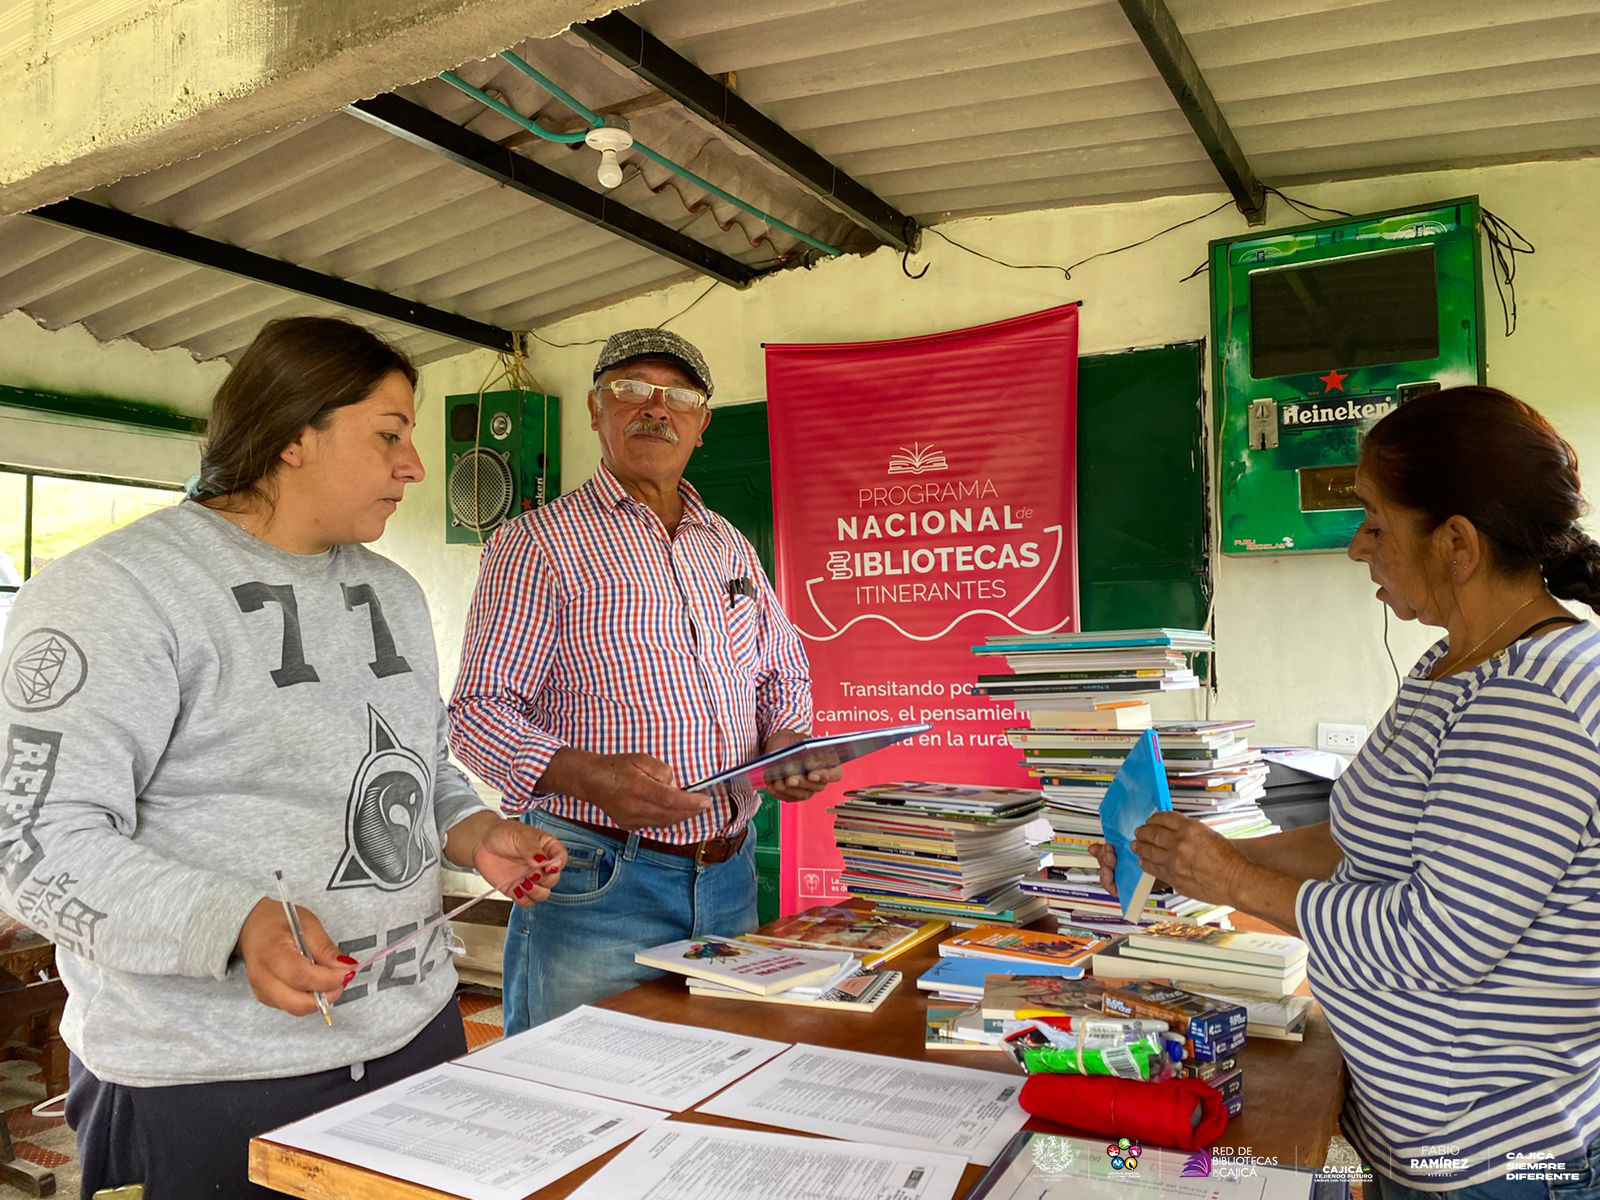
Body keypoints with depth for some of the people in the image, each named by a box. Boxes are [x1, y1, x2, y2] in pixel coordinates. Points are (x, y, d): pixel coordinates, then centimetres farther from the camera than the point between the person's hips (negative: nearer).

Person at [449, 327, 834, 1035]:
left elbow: (785, 674, 23)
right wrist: (589, 776, -28)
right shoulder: (536, 543, -4)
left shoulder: (732, 551, 13)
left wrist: (788, 744, 0)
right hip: (593, 887, -5)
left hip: (729, 880, 6)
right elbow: (479, 710, -10)